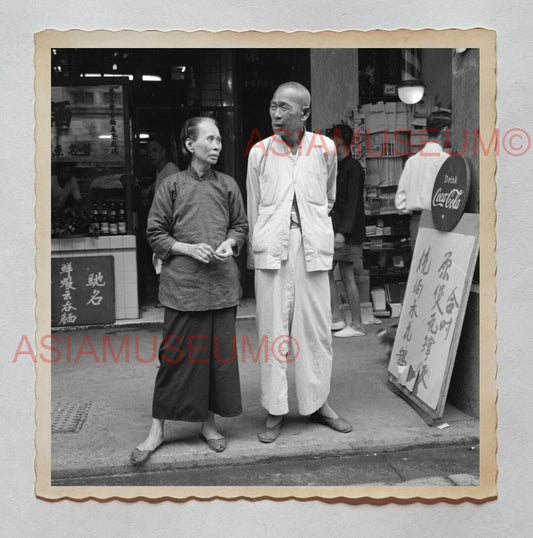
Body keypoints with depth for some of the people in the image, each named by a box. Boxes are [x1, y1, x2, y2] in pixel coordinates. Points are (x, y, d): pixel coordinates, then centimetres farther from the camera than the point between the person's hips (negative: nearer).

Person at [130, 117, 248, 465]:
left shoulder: (228, 185, 8)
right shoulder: (172, 185, 1)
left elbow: (241, 226, 16)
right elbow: (155, 234, 3)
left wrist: (229, 243, -4)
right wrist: (188, 248, -11)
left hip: (221, 283, 3)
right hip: (183, 285, -2)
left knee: (219, 352, 7)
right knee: (175, 354, 1)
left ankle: (209, 422, 24)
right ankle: (158, 428, 15)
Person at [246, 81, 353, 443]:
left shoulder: (325, 148, 5)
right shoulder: (259, 152, 4)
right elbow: (253, 208, 11)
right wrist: (254, 253, 13)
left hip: (312, 245, 1)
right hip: (271, 246, 0)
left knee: (317, 326, 5)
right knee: (273, 326, 1)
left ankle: (318, 402, 21)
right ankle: (275, 410, 11)